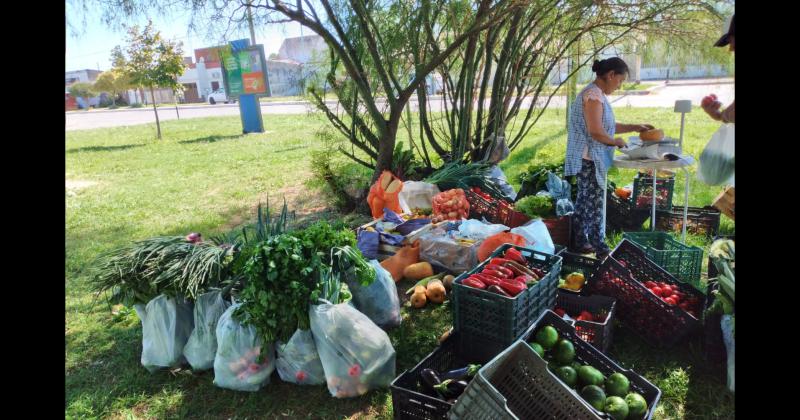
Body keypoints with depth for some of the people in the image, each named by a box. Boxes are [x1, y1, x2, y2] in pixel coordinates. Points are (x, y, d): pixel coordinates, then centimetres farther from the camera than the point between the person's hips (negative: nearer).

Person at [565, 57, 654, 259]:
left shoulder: (597, 94, 15)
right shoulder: (594, 95, -17)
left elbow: (606, 126, 22)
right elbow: (596, 131, -23)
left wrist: (634, 127, 18)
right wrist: (616, 142, -7)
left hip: (589, 159, 10)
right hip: (589, 159, -10)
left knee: (584, 200, 14)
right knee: (594, 203, -4)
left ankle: (582, 242, 24)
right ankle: (600, 249, 4)